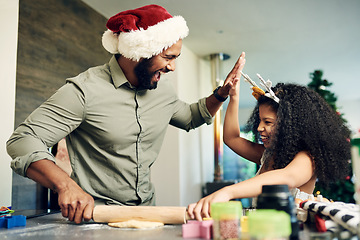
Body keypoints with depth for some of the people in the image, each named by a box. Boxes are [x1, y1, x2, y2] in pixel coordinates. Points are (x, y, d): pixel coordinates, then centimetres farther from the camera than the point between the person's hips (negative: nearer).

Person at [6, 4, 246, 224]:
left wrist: (222, 93, 11)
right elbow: (23, 140, -16)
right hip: (93, 214, -5)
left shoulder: (164, 91, 7)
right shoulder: (85, 90, -14)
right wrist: (66, 185, -32)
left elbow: (190, 117, 27)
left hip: (146, 211, 5)